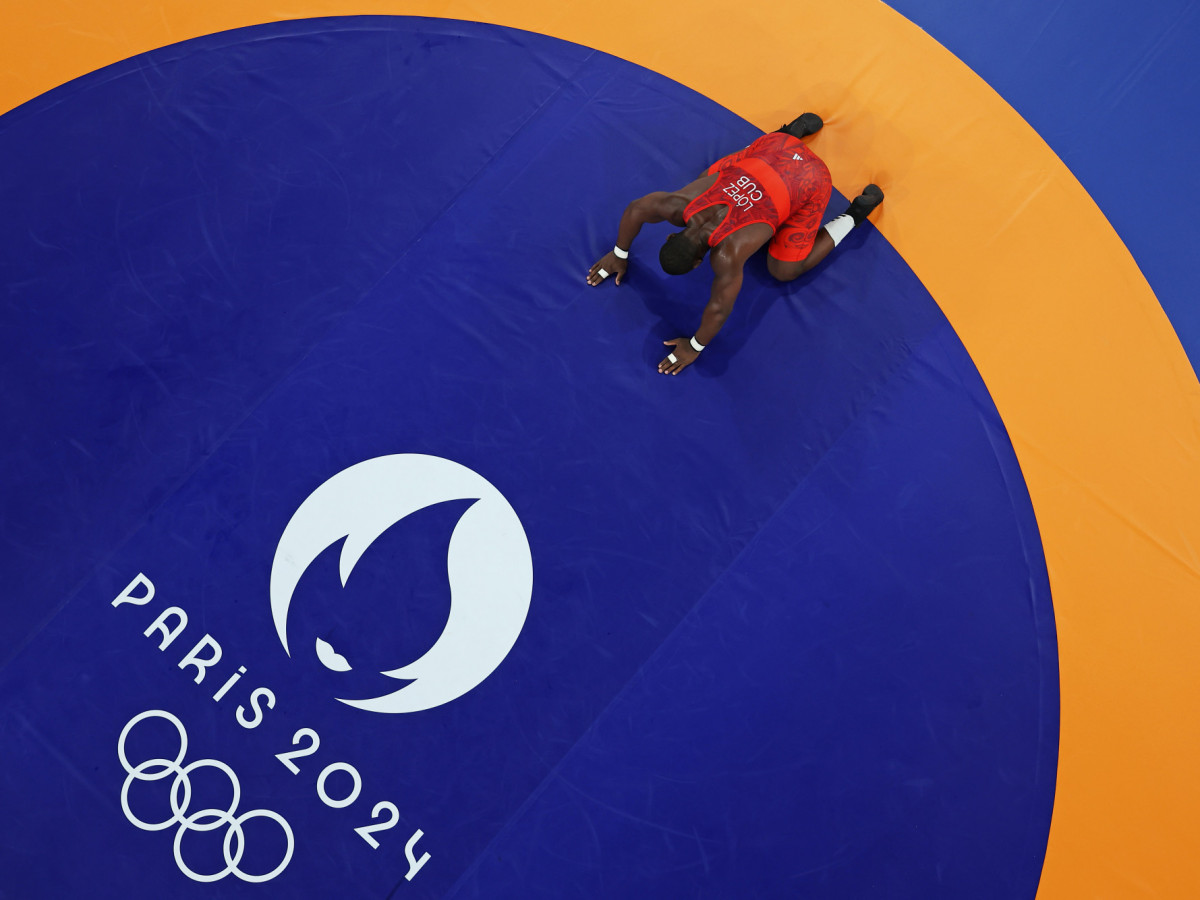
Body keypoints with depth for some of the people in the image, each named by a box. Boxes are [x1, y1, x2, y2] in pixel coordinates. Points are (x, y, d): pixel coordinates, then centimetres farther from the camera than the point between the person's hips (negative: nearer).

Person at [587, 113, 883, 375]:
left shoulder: (728, 253, -32)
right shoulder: (679, 205, -16)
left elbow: (719, 309, -23)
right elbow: (635, 209, 1)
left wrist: (694, 348, -10)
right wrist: (620, 254, 11)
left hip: (809, 181, -6)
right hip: (773, 148, 6)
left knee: (784, 270, 6)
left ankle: (857, 212, 16)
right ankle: (796, 129, 32)